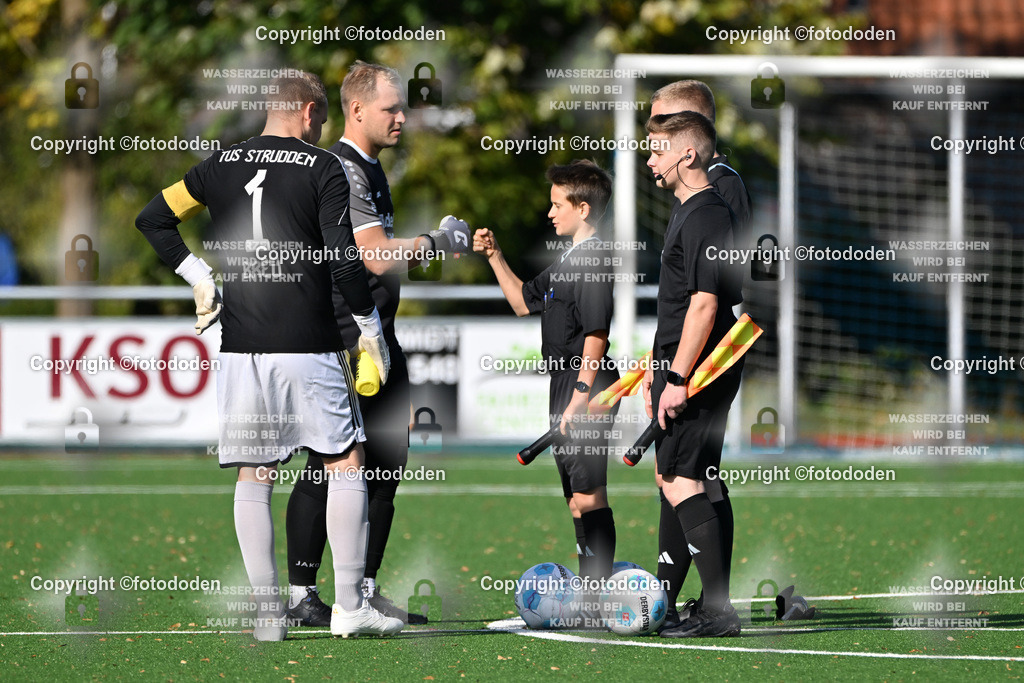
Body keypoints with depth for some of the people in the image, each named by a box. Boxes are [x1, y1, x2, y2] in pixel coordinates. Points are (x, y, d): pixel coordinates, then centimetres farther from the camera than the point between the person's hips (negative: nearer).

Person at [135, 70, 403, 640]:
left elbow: (153, 219, 11)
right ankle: (350, 605, 2)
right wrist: (370, 325, 2)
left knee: (255, 476, 7)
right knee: (346, 463, 7)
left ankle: (267, 612, 3)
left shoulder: (222, 165, 9)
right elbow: (343, 258, -9)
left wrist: (198, 276, 16)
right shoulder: (323, 168, -3)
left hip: (241, 347, 4)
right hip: (309, 346, -4)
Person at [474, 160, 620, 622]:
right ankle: (589, 593, 20)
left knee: (587, 497, -11)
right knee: (577, 495, 14)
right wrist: (494, 256, 21)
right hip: (567, 388, 11)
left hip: (586, 389, -11)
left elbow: (596, 334, -20)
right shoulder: (568, 261, 16)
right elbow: (523, 302, 29)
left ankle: (598, 598, -10)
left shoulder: (594, 260, -14)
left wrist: (580, 397, -23)